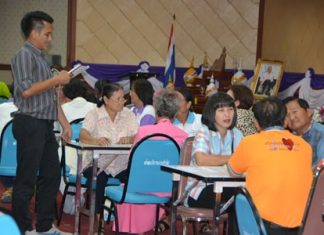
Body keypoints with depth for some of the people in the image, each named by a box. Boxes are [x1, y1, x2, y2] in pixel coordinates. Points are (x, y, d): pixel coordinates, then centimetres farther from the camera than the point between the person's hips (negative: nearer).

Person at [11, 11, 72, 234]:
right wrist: (56, 79, -13)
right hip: (30, 124, -9)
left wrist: (65, 123, 16)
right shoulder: (24, 55, -9)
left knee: (51, 176, 12)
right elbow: (26, 90, -21)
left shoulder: (41, 57, 18)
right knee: (27, 179, -2)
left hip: (45, 125, 9)